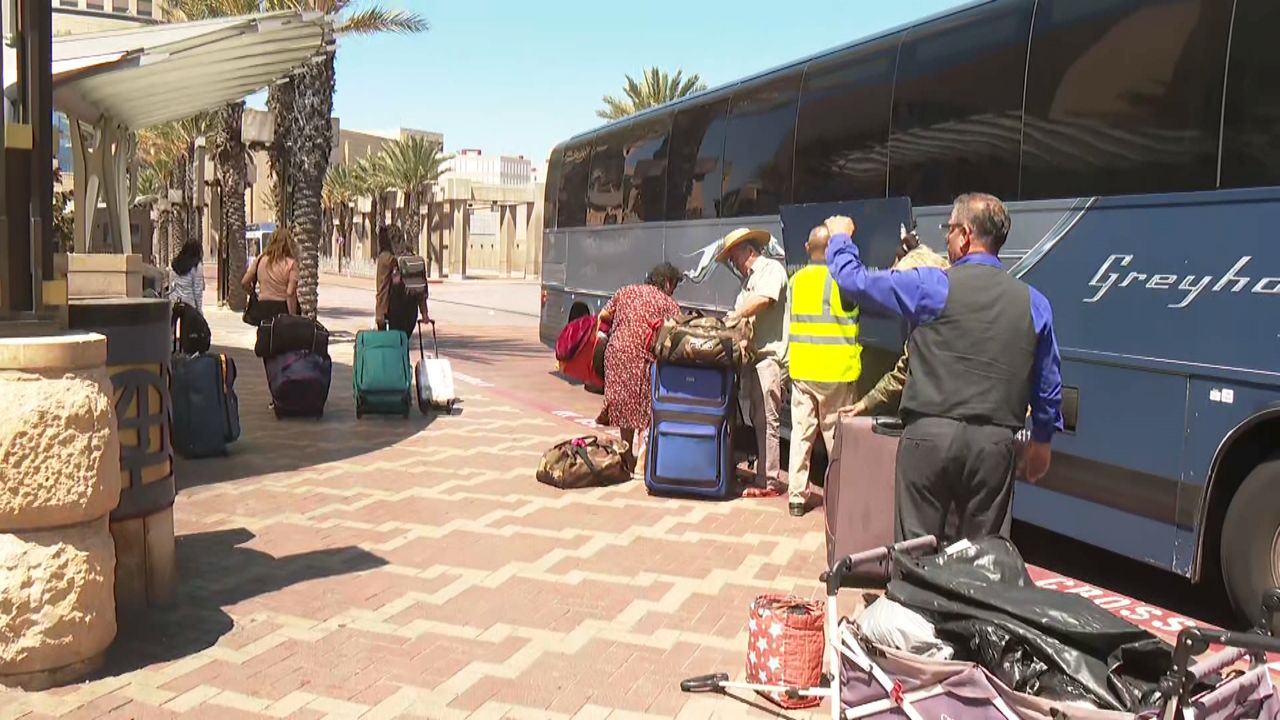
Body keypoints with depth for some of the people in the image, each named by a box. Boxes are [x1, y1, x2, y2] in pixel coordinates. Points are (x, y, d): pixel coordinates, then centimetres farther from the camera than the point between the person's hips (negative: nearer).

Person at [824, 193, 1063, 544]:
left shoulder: (931, 285, -3)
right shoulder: (1034, 303, 8)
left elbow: (854, 279, 6)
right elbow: (1048, 384, 13)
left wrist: (841, 238, 26)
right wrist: (1042, 440, 27)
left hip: (930, 435, -3)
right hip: (995, 442, 3)